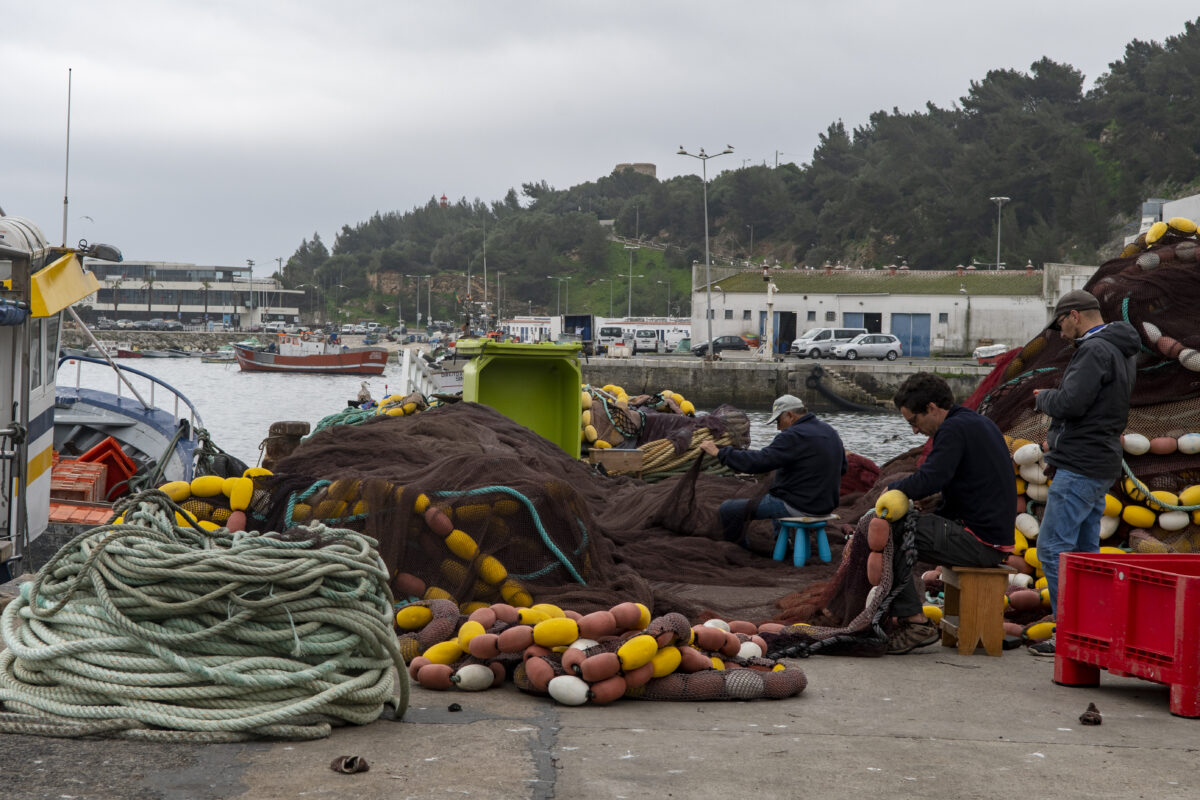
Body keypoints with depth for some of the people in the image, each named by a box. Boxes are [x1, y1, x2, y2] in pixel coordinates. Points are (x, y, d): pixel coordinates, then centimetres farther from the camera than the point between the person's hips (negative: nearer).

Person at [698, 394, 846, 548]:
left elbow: (758, 461, -27)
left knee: (728, 509, -3)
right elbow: (842, 467, 17)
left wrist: (719, 452, -21)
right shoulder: (829, 430, 7)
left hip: (797, 507, -10)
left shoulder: (794, 436, -21)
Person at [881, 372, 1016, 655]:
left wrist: (893, 488, -4)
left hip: (980, 541, -11)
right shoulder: (980, 423, 17)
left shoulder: (954, 429, -14)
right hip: (996, 533, 11)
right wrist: (941, 500, 10)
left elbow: (927, 480, -24)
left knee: (888, 531, -13)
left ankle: (915, 622, -13)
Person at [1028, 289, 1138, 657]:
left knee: (1053, 548, -9)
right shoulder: (1120, 351, 17)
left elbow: (1070, 403, -23)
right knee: (1084, 551, 13)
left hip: (1081, 467, -10)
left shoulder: (1094, 350, -16)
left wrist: (1043, 397, -3)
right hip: (1101, 465, 10)